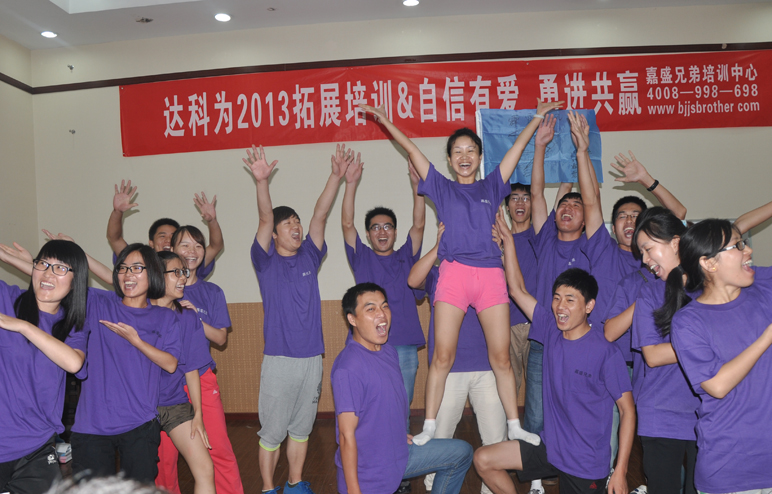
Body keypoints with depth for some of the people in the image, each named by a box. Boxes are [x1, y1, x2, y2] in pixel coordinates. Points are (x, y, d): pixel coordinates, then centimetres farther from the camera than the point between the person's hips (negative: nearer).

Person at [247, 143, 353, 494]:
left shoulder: (309, 256, 8)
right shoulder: (266, 261, -1)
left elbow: (320, 215, -1)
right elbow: (265, 219, -16)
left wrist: (336, 176, -9)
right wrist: (262, 181, -30)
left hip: (312, 357, 4)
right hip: (279, 358, -4)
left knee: (301, 427, 15)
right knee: (272, 431, 5)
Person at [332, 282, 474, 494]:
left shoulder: (388, 351, 2)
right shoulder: (348, 368, -27)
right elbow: (347, 435, -24)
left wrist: (398, 436, 14)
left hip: (399, 453, 9)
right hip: (368, 477, -9)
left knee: (461, 453, 15)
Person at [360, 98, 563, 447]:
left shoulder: (491, 187, 17)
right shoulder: (442, 187, 13)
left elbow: (518, 147, 22)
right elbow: (412, 150, 14)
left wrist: (539, 115, 26)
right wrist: (385, 121, 17)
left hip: (490, 275, 2)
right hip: (454, 273, -1)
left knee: (501, 356, 4)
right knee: (442, 357, -3)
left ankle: (514, 426, 16)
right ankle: (429, 428, 7)